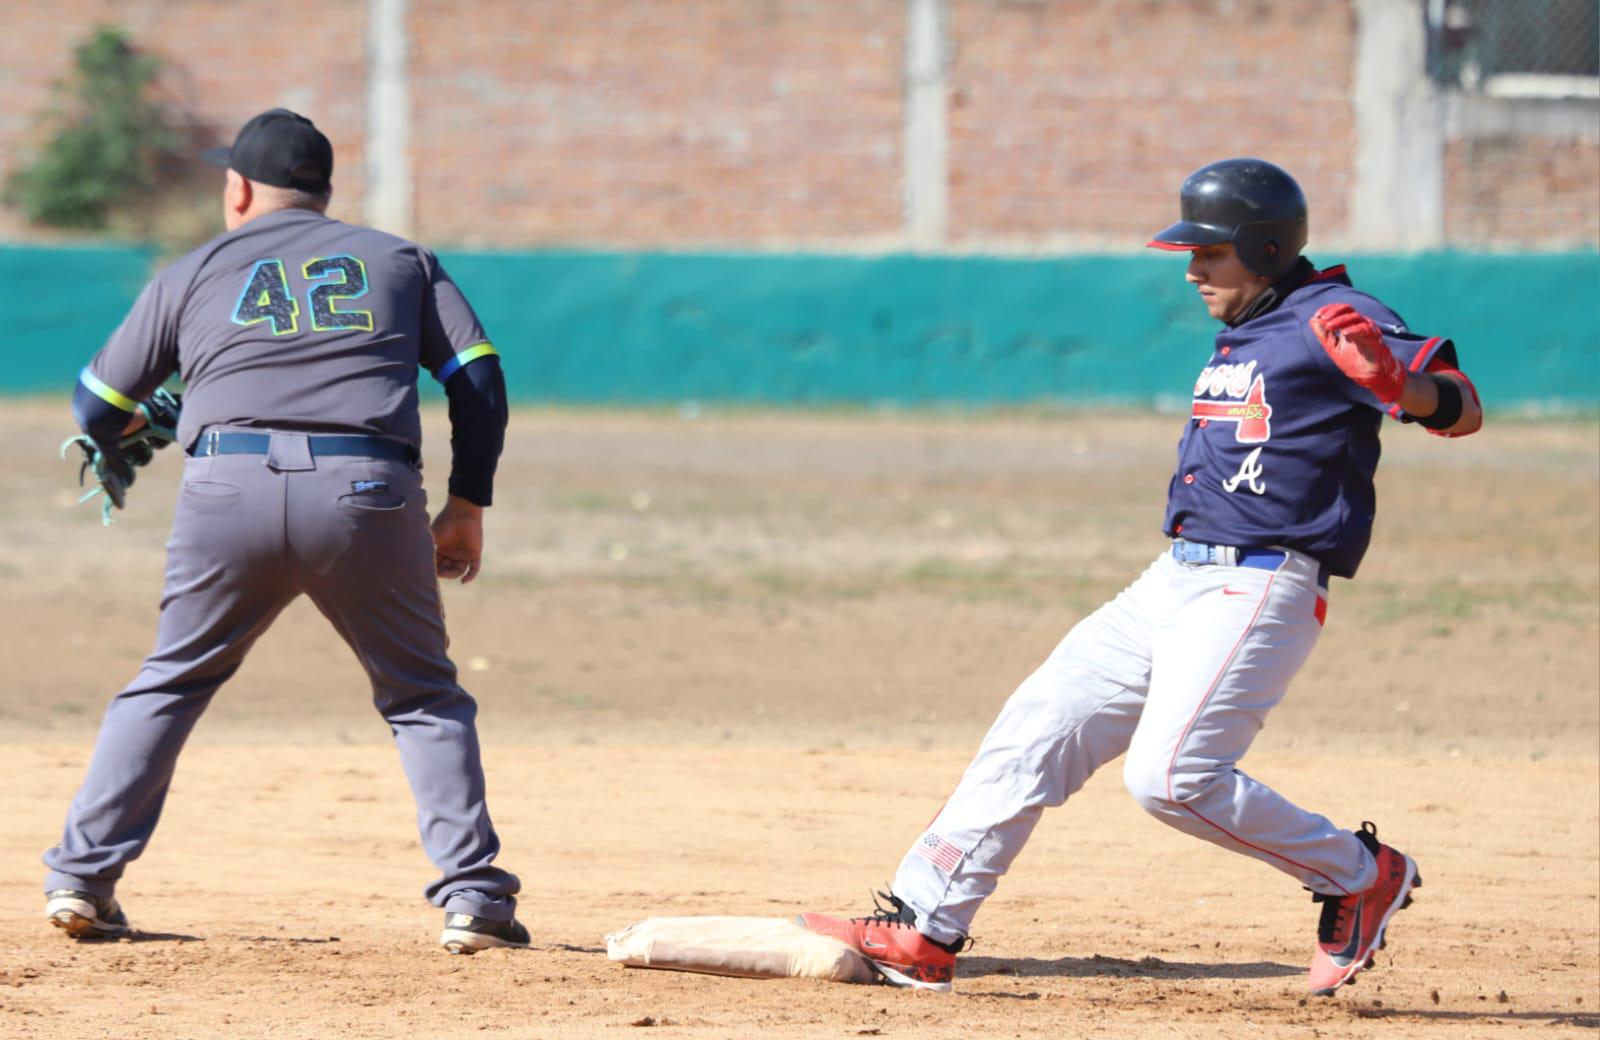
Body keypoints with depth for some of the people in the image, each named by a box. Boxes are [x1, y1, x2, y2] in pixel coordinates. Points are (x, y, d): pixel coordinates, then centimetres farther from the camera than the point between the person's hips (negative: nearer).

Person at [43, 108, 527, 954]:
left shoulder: (195, 274, 19)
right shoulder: (400, 261, 21)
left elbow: (97, 408, 23)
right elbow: (480, 380, 12)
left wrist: (116, 457, 45)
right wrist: (468, 506, 16)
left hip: (228, 494, 0)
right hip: (367, 495, 0)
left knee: (168, 684, 18)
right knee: (424, 697, 13)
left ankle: (82, 878, 11)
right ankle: (472, 895, 0)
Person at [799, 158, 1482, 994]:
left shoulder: (1329, 322, -10)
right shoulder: (1243, 334, 18)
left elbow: (1463, 410, -16)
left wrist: (1405, 388, -34)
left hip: (1259, 590, -9)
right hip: (1176, 581, 9)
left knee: (1171, 775, -20)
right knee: (1036, 728, 5)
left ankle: (1359, 877, -1)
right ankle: (924, 932, 7)